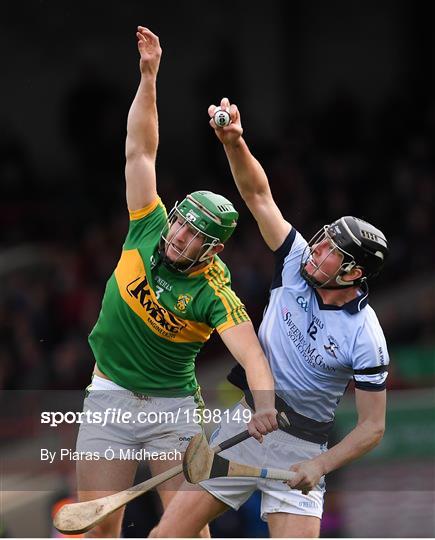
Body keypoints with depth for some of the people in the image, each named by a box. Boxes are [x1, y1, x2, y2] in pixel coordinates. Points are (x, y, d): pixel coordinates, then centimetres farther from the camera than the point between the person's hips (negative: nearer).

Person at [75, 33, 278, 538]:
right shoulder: (150, 228, -5)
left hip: (173, 407, -3)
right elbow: (140, 150, -5)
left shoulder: (214, 295, -14)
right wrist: (148, 77, -12)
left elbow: (251, 354, -26)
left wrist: (264, 406, -46)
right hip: (110, 398, 3)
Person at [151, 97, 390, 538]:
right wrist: (234, 142, -18)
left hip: (300, 451, -4)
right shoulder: (297, 264, -2)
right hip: (243, 424, 4)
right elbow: (258, 195, -2)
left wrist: (321, 466, -21)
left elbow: (372, 427, -10)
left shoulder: (366, 338, -13)